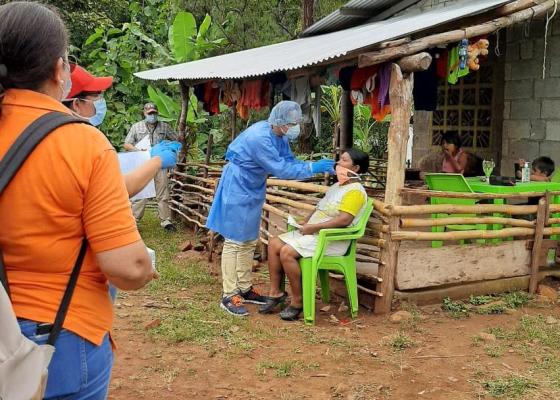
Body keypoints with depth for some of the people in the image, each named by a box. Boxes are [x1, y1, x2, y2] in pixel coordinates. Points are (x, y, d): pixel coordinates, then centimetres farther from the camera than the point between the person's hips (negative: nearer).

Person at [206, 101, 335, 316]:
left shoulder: (280, 136, -1)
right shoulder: (260, 138, -30)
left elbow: (289, 161, 0)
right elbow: (280, 169, -30)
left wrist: (315, 167, -14)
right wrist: (312, 167, -27)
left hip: (252, 190, 9)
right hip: (237, 189, -9)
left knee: (249, 241, 13)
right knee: (235, 242, -6)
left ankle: (244, 288, 23)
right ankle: (229, 296, -1)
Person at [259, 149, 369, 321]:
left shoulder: (355, 191, -13)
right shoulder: (337, 186, 18)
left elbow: (344, 220, -25)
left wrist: (313, 227, -22)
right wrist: (306, 221, 5)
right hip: (314, 234, 10)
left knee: (287, 252, -25)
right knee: (274, 244, -2)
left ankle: (298, 302, -13)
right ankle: (275, 292, 3)